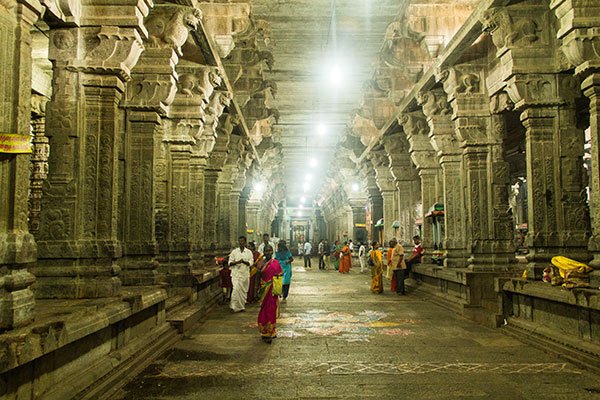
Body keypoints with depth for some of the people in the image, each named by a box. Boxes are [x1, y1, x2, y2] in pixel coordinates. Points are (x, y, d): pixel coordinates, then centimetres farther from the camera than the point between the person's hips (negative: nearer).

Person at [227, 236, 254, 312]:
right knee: (236, 289, -14)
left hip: (245, 274, 2)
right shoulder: (234, 251, 4)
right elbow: (230, 262, 2)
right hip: (236, 273, -2)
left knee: (244, 290, 7)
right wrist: (237, 262, -16)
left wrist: (244, 261, -22)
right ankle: (234, 306, -10)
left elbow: (251, 262, -3)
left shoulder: (249, 252, 5)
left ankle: (242, 306, 20)